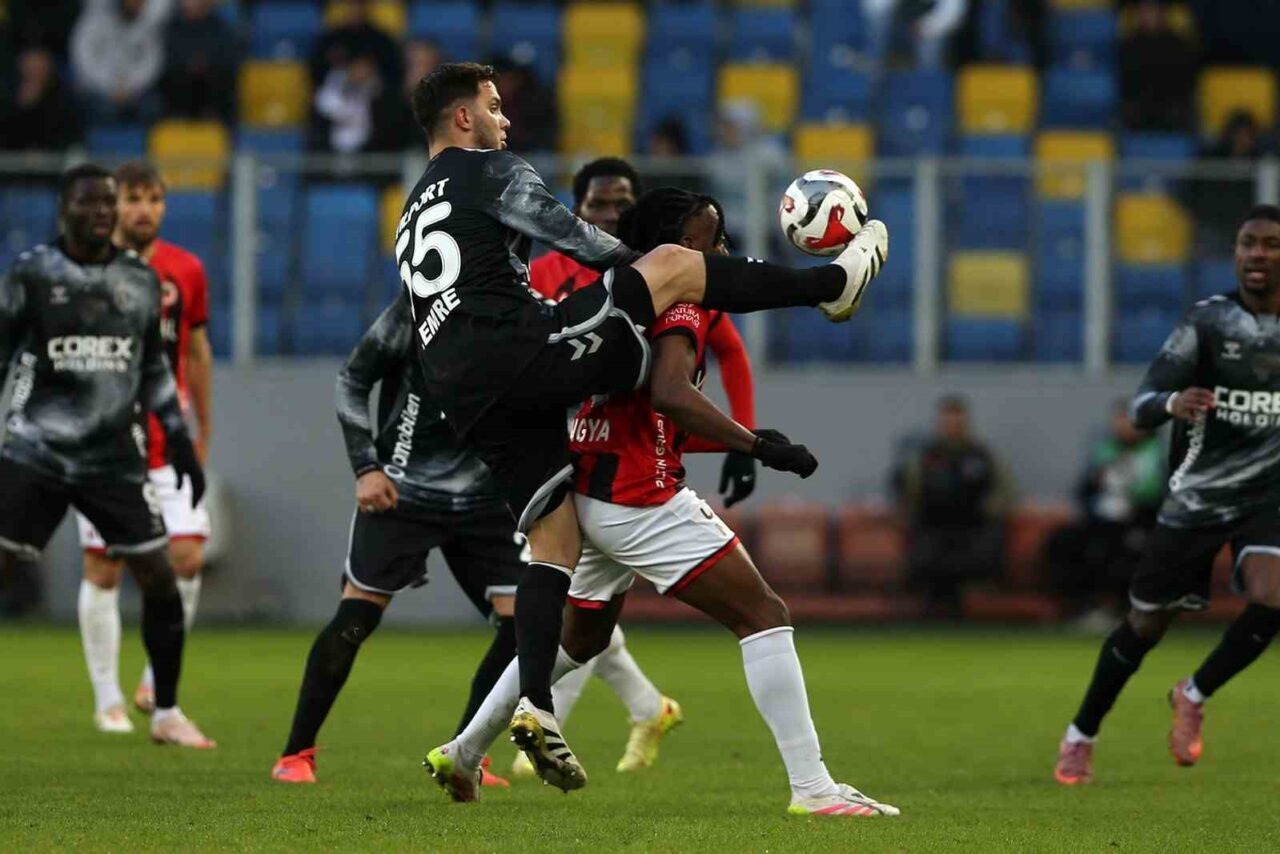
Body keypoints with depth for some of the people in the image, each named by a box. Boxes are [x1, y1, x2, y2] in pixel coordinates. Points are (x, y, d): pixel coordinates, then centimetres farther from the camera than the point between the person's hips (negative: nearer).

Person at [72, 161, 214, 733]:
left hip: (169, 445, 2)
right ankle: (108, 701, 10)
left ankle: (156, 684, 6)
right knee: (103, 572, 0)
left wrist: (204, 430, 18)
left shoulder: (186, 272, 6)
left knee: (187, 557, -10)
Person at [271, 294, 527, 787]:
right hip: (402, 490, -4)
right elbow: (352, 381, -3)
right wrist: (366, 467, -10)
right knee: (355, 616, -8)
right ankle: (296, 755, 4)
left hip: (482, 499, 4)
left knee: (520, 621, -6)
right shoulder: (416, 308, -11)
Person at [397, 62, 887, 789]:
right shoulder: (488, 170, 4)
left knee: (557, 533, 9)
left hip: (463, 395, 8)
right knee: (673, 266, -3)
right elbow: (575, 238, 1)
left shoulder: (415, 215, 30)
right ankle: (835, 283, 3)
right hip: (517, 352, -8)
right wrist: (652, 273, 15)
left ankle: (536, 706, -3)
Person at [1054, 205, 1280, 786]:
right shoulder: (1208, 321, -9)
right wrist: (1171, 403, -37)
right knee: (1146, 624, 6)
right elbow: (1140, 407, -16)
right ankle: (1080, 737, 28)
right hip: (1196, 498, -1)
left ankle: (1194, 698, 2)